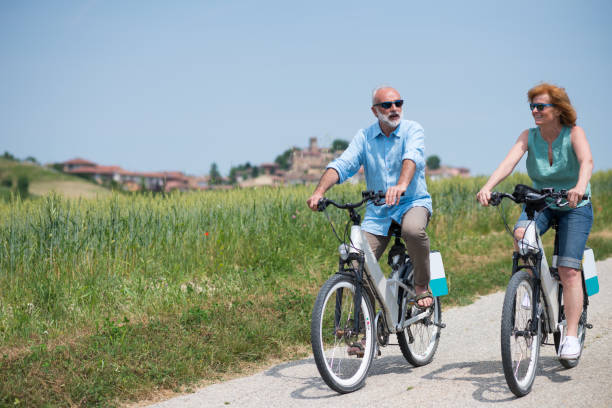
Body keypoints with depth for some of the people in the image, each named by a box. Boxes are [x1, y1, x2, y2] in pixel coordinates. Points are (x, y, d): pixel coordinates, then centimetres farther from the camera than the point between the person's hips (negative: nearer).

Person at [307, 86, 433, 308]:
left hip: (413, 202, -2)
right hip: (377, 210, 3)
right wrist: (319, 191, -28)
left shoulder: (412, 130, -4)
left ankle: (422, 285, -12)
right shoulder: (364, 137, 4)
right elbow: (342, 165, -8)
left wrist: (402, 185, -46)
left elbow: (413, 157, -25)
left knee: (413, 230, -37)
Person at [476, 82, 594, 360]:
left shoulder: (574, 134, -14)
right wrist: (487, 188, -41)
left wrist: (580, 187, -54)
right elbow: (509, 162, -23)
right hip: (539, 202, 2)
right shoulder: (529, 136, -7)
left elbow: (586, 161, -33)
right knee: (521, 234, -31)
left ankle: (571, 336, -8)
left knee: (568, 269, -15)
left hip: (575, 207, -2)